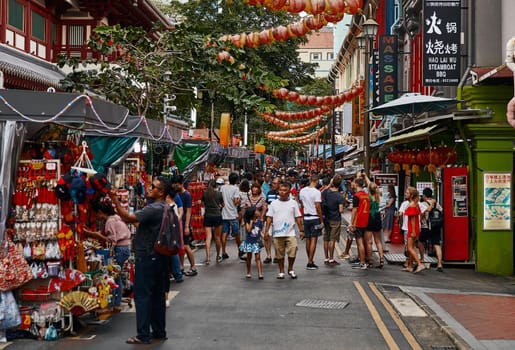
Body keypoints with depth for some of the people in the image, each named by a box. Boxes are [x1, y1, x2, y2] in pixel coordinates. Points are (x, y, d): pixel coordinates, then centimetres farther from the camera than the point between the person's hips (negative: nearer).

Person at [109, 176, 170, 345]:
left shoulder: (154, 209, -20)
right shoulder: (165, 208, 12)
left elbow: (128, 218, -26)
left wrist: (115, 200, -23)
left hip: (146, 258, -10)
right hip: (159, 257, 10)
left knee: (142, 296, -4)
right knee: (157, 295, 13)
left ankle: (143, 335, -1)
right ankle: (159, 331, 20)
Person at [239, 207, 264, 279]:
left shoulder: (259, 221, -3)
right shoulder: (248, 222, -12)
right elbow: (248, 230, -26)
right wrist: (251, 221, -21)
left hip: (256, 242, 1)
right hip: (249, 242, -1)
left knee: (258, 257, -5)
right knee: (249, 257, 12)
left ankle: (260, 273, -8)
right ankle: (248, 272, 26)